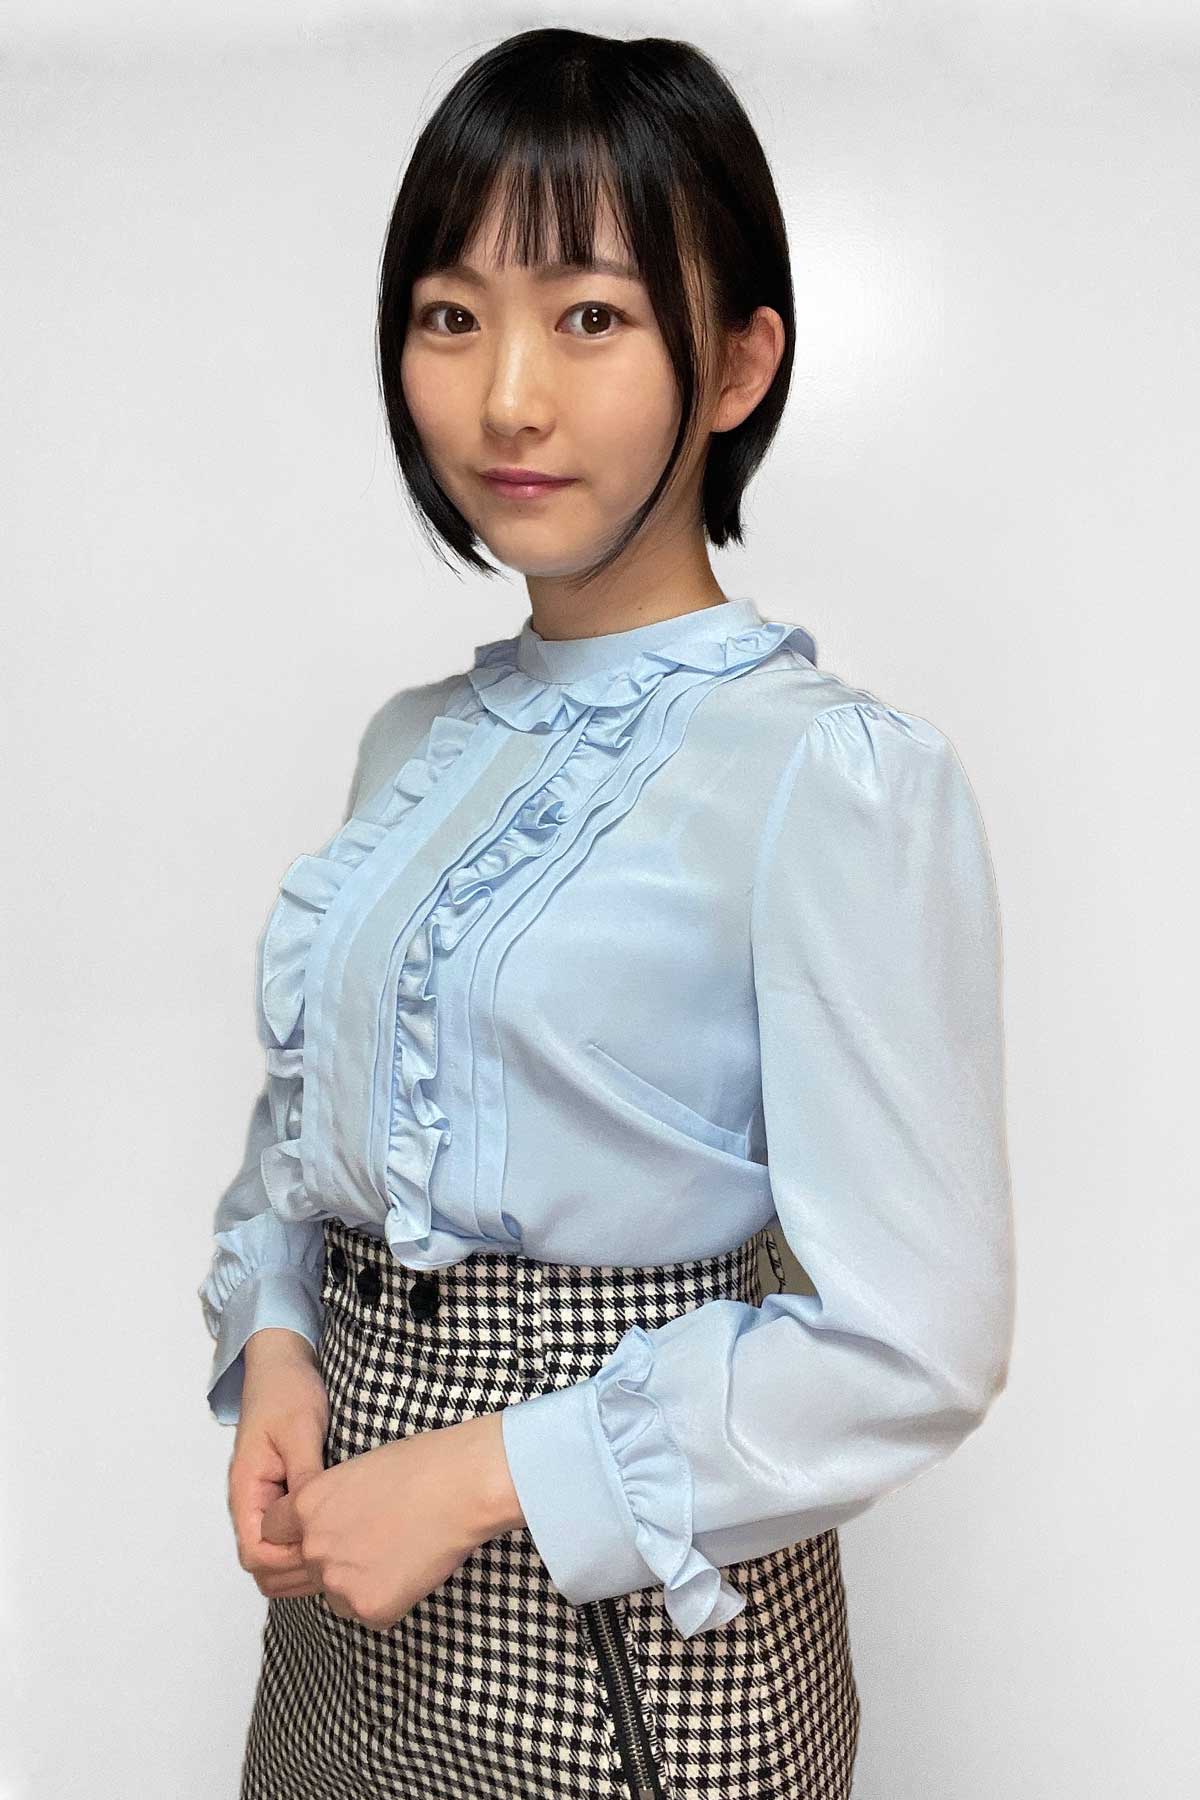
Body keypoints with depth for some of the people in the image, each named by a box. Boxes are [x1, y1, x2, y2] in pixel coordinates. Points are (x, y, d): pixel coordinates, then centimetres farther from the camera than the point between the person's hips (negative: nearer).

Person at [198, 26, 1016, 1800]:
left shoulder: (842, 777, -19)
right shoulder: (416, 739, 3)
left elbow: (913, 1347, -20)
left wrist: (489, 1473, -17)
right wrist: (276, 1346, -5)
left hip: (630, 1607, -5)